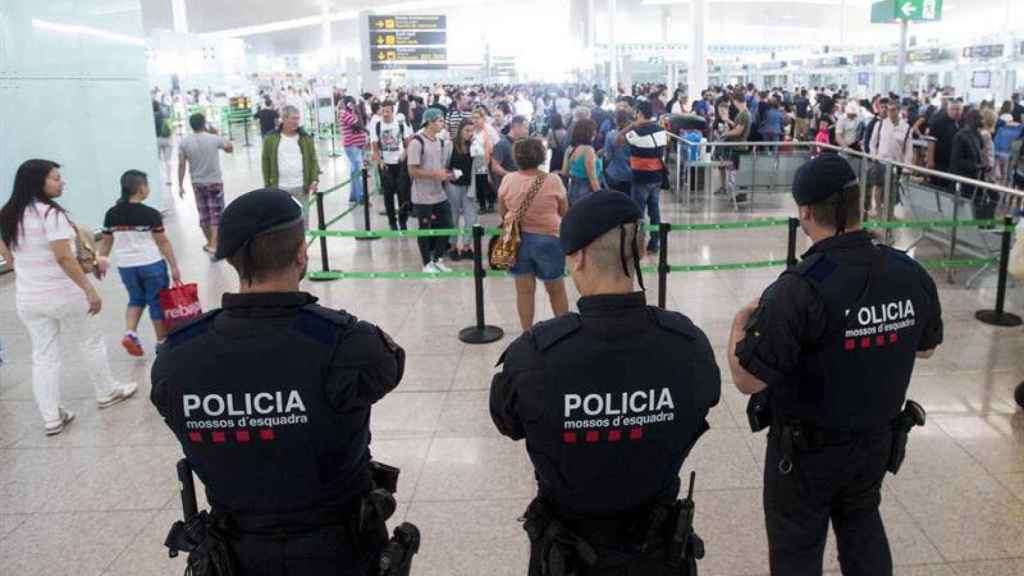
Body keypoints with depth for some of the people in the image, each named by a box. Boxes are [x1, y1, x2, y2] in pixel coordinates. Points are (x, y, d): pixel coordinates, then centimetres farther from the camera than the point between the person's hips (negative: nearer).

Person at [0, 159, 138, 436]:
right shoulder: (50, 213, -19)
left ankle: (51, 418, 15)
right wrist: (89, 289, -19)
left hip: (27, 298, 7)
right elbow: (64, 258, -23)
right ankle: (107, 393, 31)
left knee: (43, 356, 10)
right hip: (64, 295, -7)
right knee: (91, 343, 15)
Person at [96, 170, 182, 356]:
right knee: (158, 303, 9)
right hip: (151, 265, -4)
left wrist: (102, 261, 21)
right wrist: (174, 267, -5)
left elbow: (106, 242, 7)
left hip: (126, 266, 5)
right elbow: (163, 243, -11)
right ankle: (162, 342, 19)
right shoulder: (150, 214, -14)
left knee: (136, 299, 24)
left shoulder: (111, 214, -1)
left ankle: (129, 333, 6)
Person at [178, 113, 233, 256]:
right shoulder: (215, 138, -10)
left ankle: (210, 243, 30)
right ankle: (213, 245, -10)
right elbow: (230, 148, 8)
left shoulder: (184, 142, -4)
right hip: (215, 182, -3)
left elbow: (181, 165, -4)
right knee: (216, 214, 0)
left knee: (204, 214, 16)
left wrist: (180, 186, 3)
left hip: (197, 183, 3)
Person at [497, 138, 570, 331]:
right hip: (548, 239, -1)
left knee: (524, 290, 9)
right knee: (556, 289, 14)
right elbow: (564, 212, 2)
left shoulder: (507, 180, -5)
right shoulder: (553, 181, -10)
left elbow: (502, 212, 6)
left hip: (517, 239, 2)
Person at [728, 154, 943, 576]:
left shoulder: (799, 289, -30)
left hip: (806, 449, -5)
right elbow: (926, 348, 8)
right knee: (862, 525, 30)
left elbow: (747, 380, -26)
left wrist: (739, 323, -9)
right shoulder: (912, 275, -10)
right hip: (878, 441, 5)